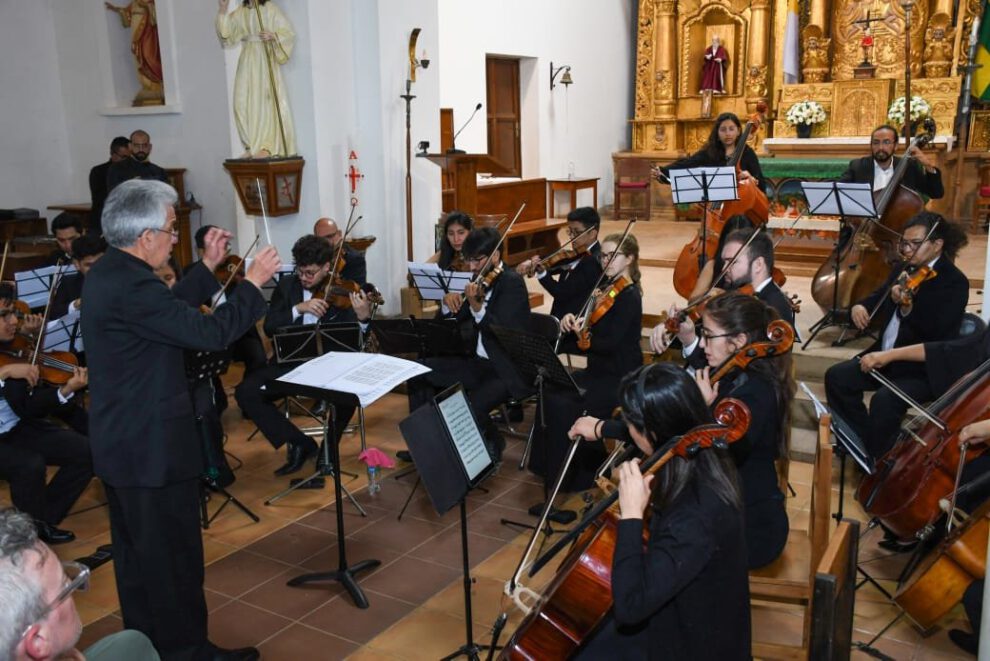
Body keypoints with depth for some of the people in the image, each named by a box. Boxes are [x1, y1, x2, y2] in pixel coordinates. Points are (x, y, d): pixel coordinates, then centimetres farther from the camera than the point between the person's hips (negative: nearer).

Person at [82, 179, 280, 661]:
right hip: (154, 447, -10)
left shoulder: (106, 274, 7)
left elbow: (168, 311, 16)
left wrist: (208, 267, 17)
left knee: (135, 550, 21)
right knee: (175, 554, 5)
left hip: (118, 441, 11)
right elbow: (210, 333, -25)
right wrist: (253, 282, -14)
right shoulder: (130, 284, -25)